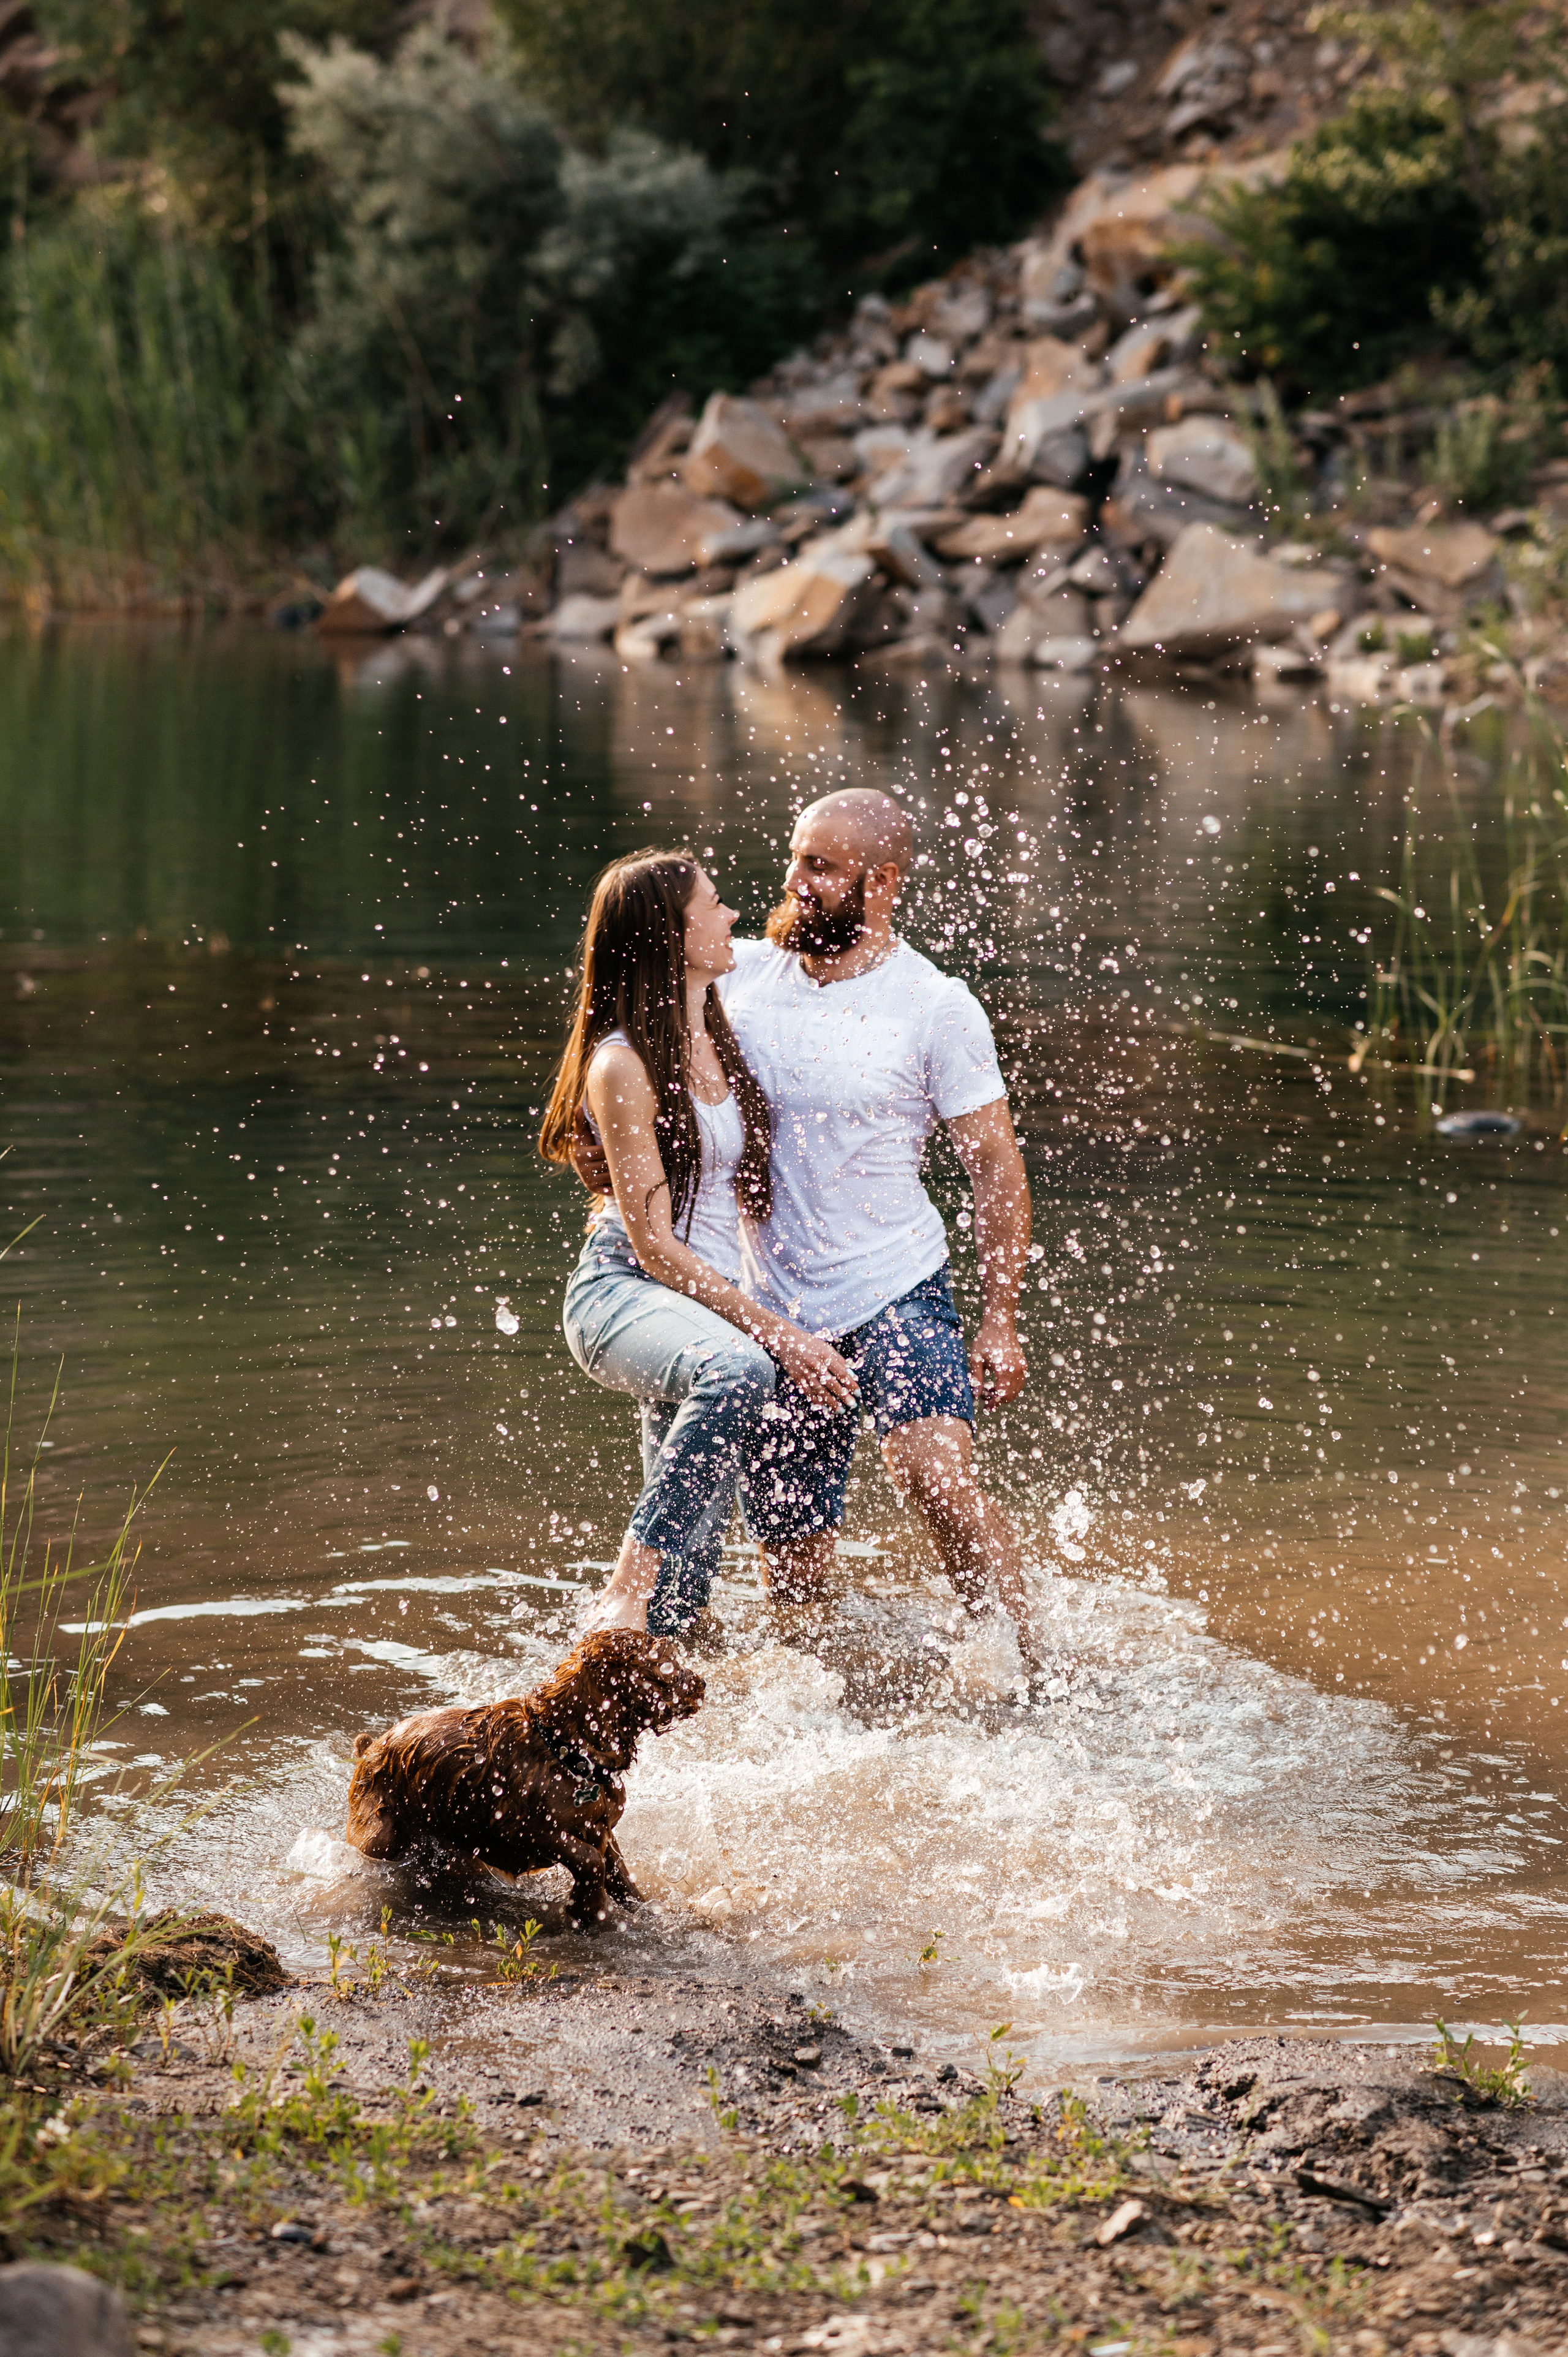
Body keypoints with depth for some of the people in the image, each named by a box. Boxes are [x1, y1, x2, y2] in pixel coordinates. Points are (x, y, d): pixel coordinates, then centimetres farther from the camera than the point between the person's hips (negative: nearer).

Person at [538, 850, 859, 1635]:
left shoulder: (718, 1038, 12)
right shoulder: (622, 1066, -13)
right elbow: (652, 1244, -16)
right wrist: (779, 1334, -19)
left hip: (709, 1302, 9)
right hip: (624, 1293, -8)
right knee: (736, 1370, -40)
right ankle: (625, 1593, -39)